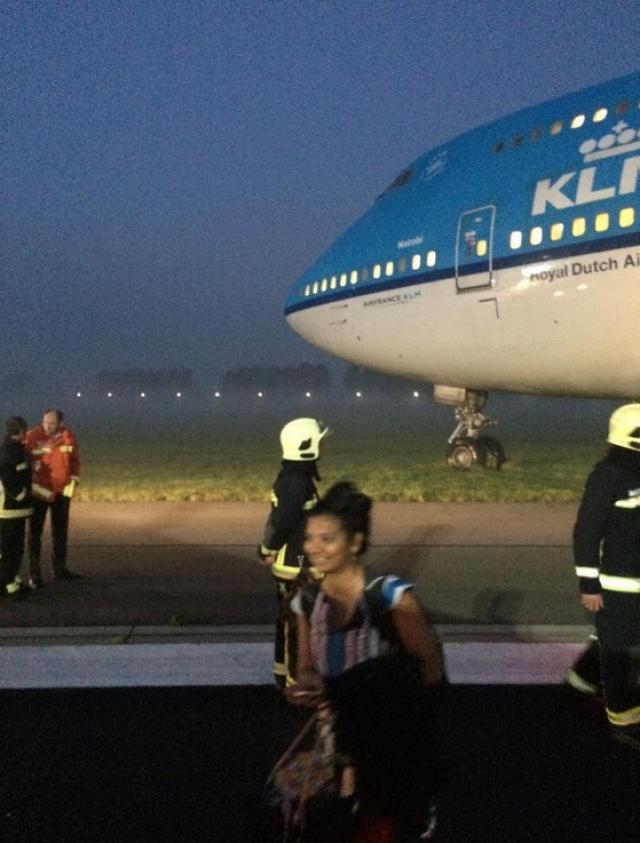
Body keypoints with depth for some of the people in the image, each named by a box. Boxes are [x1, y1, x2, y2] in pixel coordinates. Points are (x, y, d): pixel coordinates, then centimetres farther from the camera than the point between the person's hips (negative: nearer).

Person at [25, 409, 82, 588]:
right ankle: (34, 574, 7)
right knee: (35, 532, 1)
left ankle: (60, 569, 28)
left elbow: (75, 460, 11)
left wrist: (74, 479, 2)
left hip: (62, 491, 4)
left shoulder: (68, 437, -4)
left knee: (60, 531, 15)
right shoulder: (32, 436, -15)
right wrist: (29, 483, -10)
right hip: (39, 491, -4)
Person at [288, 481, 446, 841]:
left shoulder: (391, 595, -22)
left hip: (396, 744, -4)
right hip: (340, 735, 5)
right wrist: (308, 684, -17)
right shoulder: (307, 600, -6)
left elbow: (431, 665, -17)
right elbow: (307, 667, 5)